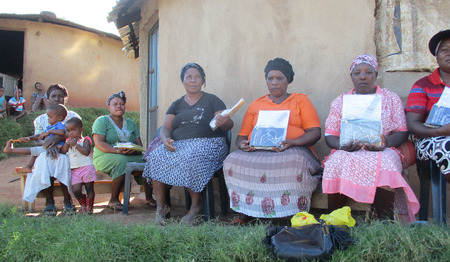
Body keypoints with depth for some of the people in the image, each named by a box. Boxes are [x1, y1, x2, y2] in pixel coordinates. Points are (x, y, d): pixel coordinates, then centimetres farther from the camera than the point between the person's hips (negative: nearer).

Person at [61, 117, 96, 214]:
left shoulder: (85, 140, 2)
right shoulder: (68, 141, 17)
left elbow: (86, 152, -16)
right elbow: (62, 152, 4)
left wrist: (75, 144, -15)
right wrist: (67, 144, -8)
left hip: (86, 167, -4)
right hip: (74, 170, 4)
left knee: (89, 189, 1)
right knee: (75, 190, -7)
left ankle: (89, 206, 17)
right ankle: (83, 205, 16)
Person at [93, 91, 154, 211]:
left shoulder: (131, 123, 19)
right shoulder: (102, 121, 5)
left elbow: (139, 144, 10)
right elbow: (99, 143, -9)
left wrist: (135, 150, -16)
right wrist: (117, 151, -26)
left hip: (131, 156, 4)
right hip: (104, 157, -4)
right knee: (122, 161, -37)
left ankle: (149, 197, -13)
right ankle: (113, 200, -26)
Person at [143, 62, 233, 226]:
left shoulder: (212, 100, 11)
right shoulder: (177, 105, 20)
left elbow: (228, 125, 1)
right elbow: (165, 128, 9)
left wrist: (224, 122, -24)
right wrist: (165, 139, -15)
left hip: (207, 143, -4)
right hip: (178, 144, 4)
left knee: (189, 157, -36)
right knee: (156, 156, -25)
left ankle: (196, 205, -17)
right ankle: (161, 206, -17)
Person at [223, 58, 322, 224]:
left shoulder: (301, 100, 16)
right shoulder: (256, 105, 23)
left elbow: (315, 132, 3)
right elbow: (241, 136, 19)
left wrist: (292, 142, -17)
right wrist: (242, 144, -7)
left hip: (292, 150, -2)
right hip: (257, 151, 3)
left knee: (294, 162, -39)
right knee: (233, 161, -28)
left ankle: (297, 215, -25)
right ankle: (245, 213, -18)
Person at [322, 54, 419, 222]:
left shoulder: (391, 99, 15)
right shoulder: (340, 101, 17)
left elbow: (402, 132, 8)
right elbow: (330, 135, 10)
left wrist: (386, 143, -15)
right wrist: (342, 145, -14)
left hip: (381, 151, 0)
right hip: (347, 152, 1)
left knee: (383, 164, -36)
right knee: (336, 163, -33)